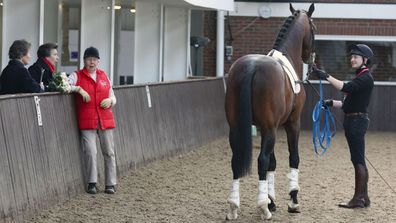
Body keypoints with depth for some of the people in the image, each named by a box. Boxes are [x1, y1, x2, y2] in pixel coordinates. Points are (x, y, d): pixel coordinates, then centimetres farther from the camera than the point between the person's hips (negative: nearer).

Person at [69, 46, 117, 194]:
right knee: (90, 152, -12)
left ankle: (110, 184, 13)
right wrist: (79, 89, -18)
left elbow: (113, 97, 19)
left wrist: (110, 100, -3)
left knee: (109, 152, 5)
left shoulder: (103, 76, 14)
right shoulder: (77, 76, 4)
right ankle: (92, 183, 0)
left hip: (105, 120, 4)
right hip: (87, 121, -4)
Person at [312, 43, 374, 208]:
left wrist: (327, 77, -31)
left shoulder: (366, 78, -12)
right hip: (352, 121, 10)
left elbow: (345, 87, -28)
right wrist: (332, 103, 13)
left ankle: (358, 198, -6)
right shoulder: (360, 78, 19)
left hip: (357, 121, -10)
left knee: (358, 160, -8)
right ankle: (363, 197, 16)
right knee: (359, 160, 12)